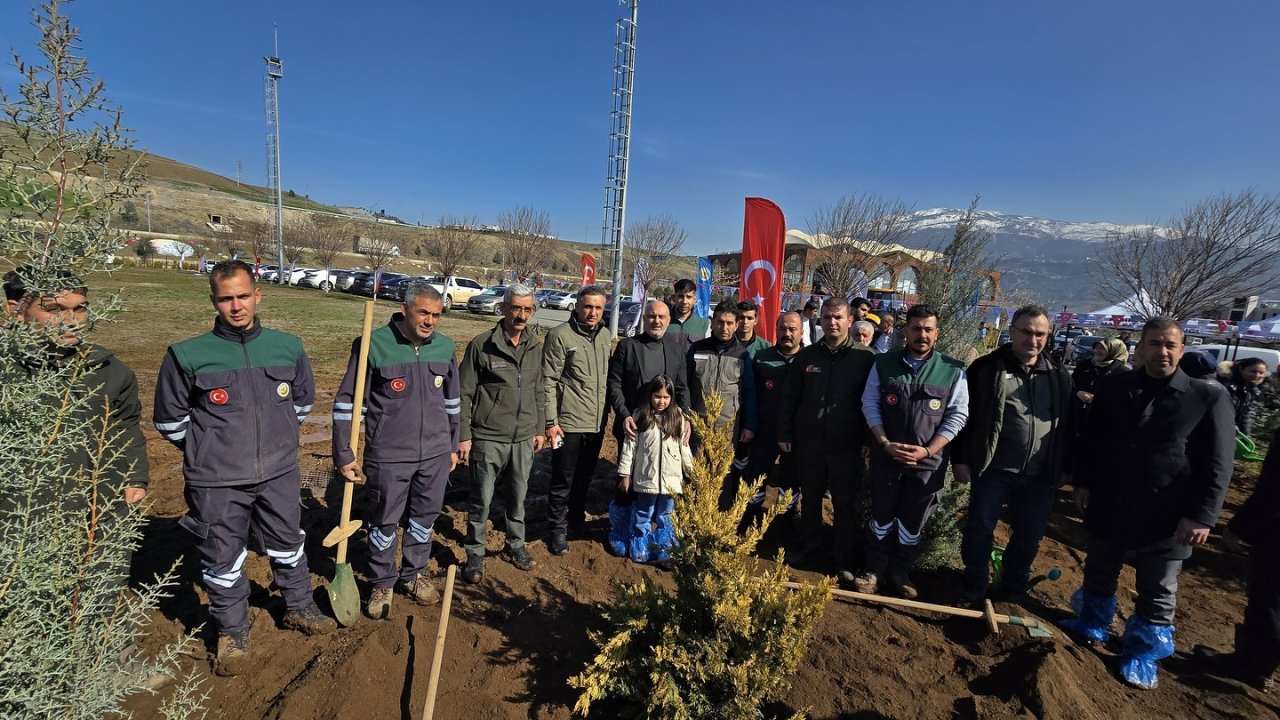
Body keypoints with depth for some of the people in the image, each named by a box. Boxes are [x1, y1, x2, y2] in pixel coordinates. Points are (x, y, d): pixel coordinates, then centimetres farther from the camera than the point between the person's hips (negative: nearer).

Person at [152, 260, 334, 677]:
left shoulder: (288, 348, -2)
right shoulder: (188, 355, -11)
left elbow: (303, 401, 14)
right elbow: (169, 419, 2)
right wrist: (206, 453, 5)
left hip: (279, 474, 3)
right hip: (216, 484, -2)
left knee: (289, 545, 19)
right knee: (223, 560, 12)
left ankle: (300, 609, 41)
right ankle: (233, 634, 33)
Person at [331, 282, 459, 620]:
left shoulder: (445, 347, 1)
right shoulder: (374, 345, -13)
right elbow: (346, 402, -7)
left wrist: (453, 445, 17)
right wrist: (343, 454, -7)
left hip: (435, 455, 4)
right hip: (389, 456, -4)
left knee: (424, 518, 17)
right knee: (384, 523, 11)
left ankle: (414, 575, 38)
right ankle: (382, 585, 31)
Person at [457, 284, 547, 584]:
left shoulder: (535, 347, 5)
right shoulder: (481, 345, -10)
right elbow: (465, 394, -7)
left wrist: (540, 429, 14)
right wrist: (464, 436, -9)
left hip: (524, 438, 5)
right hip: (488, 438, -4)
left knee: (517, 497, 17)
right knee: (481, 500, 6)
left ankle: (515, 546, 35)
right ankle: (475, 555, 22)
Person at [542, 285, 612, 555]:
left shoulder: (605, 335, 7)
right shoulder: (560, 335, -11)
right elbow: (548, 381, -11)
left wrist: (607, 412, 13)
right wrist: (550, 421, -13)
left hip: (597, 423, 6)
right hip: (568, 423, -5)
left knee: (585, 477, 18)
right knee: (563, 480, 5)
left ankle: (576, 519, 37)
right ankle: (557, 529, 21)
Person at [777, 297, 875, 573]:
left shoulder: (865, 358, -4)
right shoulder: (806, 356, 2)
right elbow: (789, 398, 5)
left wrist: (869, 439, -5)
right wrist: (784, 434, 2)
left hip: (847, 446, -2)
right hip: (808, 442, 2)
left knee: (845, 503, 9)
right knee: (810, 498, 16)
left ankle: (844, 557, 25)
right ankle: (808, 546, 35)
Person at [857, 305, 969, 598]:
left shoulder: (953, 370, -3)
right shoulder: (884, 363, 0)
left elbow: (957, 416, -4)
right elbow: (870, 404, 1)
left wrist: (928, 451, -13)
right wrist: (885, 443, -10)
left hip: (927, 462, 0)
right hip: (885, 457, 1)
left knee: (912, 524, 13)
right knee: (880, 517, 14)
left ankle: (900, 573, 32)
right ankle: (873, 571, 30)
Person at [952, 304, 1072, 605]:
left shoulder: (1059, 375, 7)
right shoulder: (986, 368, -5)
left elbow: (1066, 423, 13)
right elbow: (964, 415, -4)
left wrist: (1063, 467, 11)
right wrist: (960, 459, -6)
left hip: (1039, 474, 4)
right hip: (993, 469, -3)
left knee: (1030, 535, 13)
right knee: (980, 529, 4)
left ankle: (1014, 588, 33)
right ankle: (974, 587, 22)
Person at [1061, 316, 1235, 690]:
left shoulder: (1209, 396, -8)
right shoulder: (1113, 387, -1)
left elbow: (1217, 464, -8)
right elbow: (1091, 439, 8)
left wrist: (1201, 515, -13)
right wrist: (1083, 481, 4)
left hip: (1166, 515, -2)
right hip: (1108, 505, 3)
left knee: (1157, 592, 13)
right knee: (1099, 572, 20)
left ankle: (1144, 651, 31)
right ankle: (1092, 624, 40)